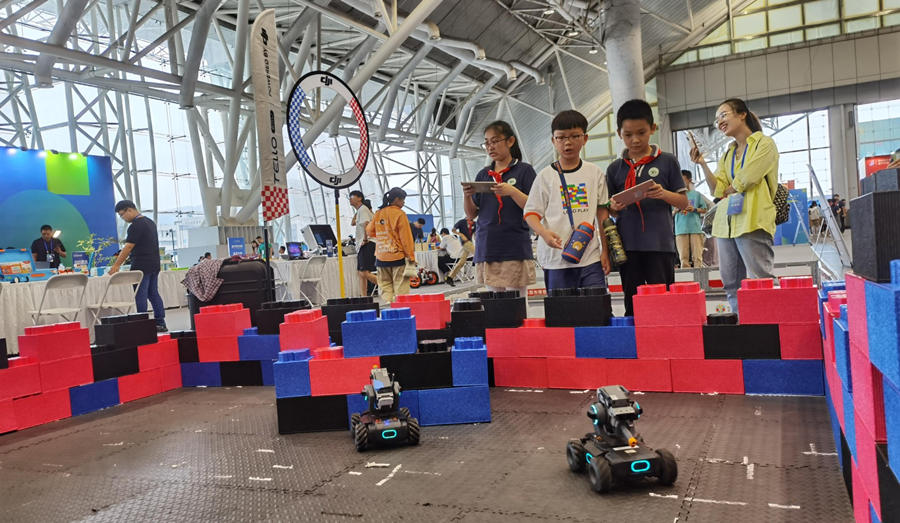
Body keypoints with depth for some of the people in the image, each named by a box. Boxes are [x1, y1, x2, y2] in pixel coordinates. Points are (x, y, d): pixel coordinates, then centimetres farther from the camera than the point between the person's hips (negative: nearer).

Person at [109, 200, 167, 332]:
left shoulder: (136, 225, -13)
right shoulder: (150, 222, 16)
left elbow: (128, 247, -16)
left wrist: (116, 265, -13)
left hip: (141, 266, -9)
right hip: (154, 264, 9)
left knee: (141, 296, -5)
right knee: (154, 294, 10)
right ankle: (160, 324, 11)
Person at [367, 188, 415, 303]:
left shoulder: (378, 214, 7)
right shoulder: (399, 214, -9)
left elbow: (369, 231, 20)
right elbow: (406, 237, -10)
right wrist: (411, 256, -6)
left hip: (381, 258, 5)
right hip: (398, 257, -5)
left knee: (385, 285, 10)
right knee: (401, 287, -1)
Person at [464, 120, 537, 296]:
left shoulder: (524, 170, 2)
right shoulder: (482, 175, 14)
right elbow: (472, 214, 15)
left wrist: (512, 192, -19)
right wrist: (467, 196, -5)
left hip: (515, 250, -4)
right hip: (486, 250, 4)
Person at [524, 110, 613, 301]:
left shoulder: (595, 173, 7)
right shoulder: (546, 175, 3)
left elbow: (602, 213, 10)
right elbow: (531, 213, 0)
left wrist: (605, 250, 7)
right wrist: (544, 232, -20)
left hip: (591, 257, 1)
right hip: (556, 258, -1)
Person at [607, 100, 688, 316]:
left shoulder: (667, 162, 3)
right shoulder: (615, 168, 8)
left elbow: (684, 201, 4)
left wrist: (664, 194, -16)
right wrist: (614, 207, -11)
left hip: (660, 243, -2)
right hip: (627, 245, 2)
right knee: (633, 304, 8)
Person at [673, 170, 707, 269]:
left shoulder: (696, 194, 10)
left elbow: (704, 210, 12)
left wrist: (694, 209, -6)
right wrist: (676, 211, -8)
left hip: (695, 228, -1)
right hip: (681, 229, 1)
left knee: (697, 255, -4)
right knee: (683, 257, -1)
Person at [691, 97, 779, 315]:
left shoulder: (764, 144, 3)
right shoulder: (727, 155, 21)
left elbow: (746, 179, -10)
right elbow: (718, 190, 8)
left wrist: (728, 189, 7)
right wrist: (703, 164, 0)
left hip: (752, 222, -7)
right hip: (726, 223, 7)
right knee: (732, 285, 6)